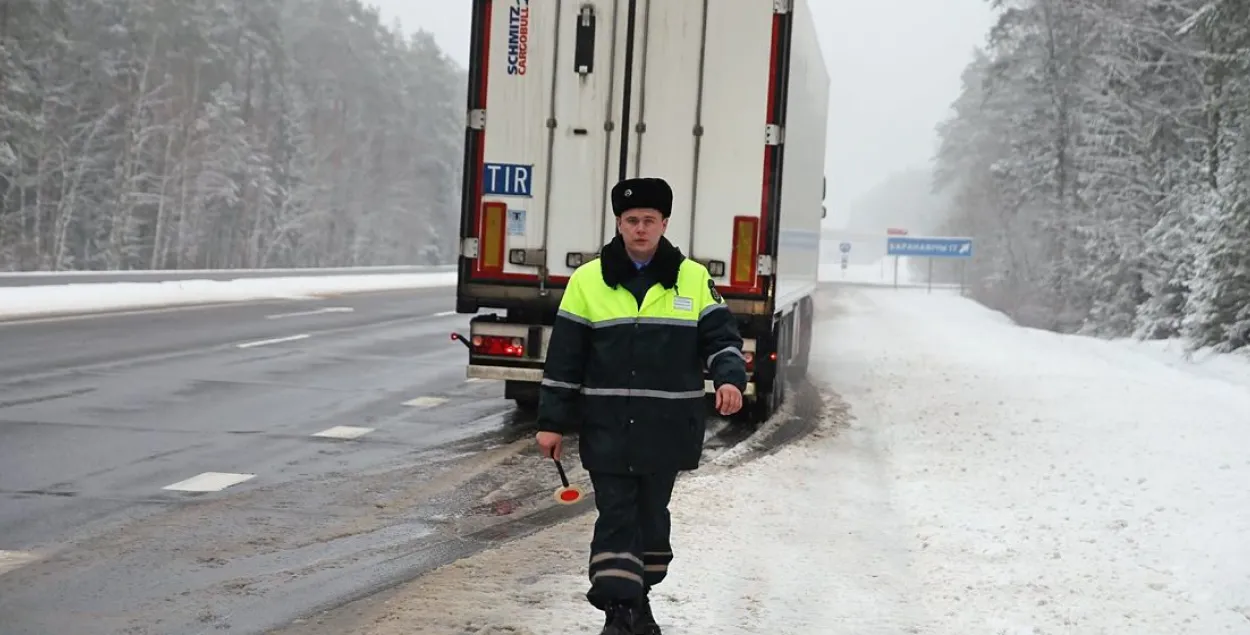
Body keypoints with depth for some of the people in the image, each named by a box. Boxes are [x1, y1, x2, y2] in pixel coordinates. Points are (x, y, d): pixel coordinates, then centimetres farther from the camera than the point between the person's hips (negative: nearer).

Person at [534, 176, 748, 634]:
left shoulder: (694, 280, 3)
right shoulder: (587, 281, 1)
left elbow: (720, 337, 4)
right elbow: (564, 358, 3)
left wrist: (730, 378, -18)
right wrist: (552, 421, 2)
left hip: (667, 429, 1)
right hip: (607, 428, -1)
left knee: (652, 514, 13)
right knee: (616, 517, -3)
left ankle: (638, 598, 29)